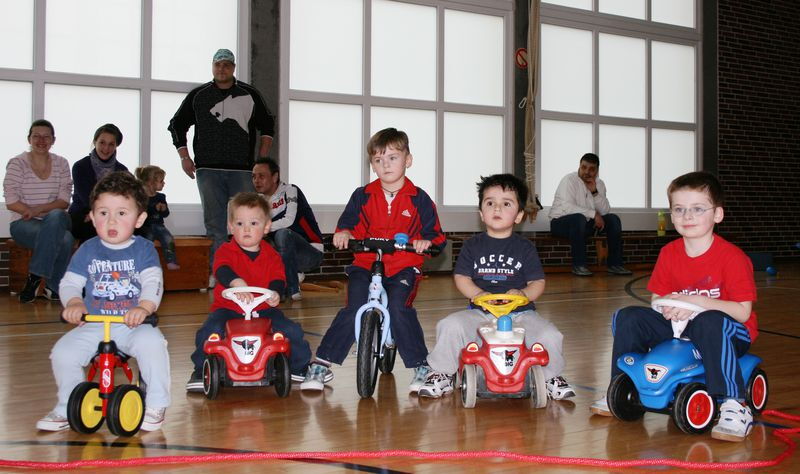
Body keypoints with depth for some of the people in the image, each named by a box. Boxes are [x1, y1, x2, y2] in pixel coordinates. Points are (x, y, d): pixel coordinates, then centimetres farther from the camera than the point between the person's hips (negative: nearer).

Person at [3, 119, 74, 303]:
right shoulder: (17, 163, 0)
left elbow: (64, 201, 1)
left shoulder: (61, 164, 9)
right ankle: (55, 288, -15)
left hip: (55, 221, 3)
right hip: (23, 223, -3)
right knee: (64, 239, -33)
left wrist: (39, 209, -18)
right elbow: (11, 202, -8)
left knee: (57, 216, -35)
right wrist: (48, 213, -15)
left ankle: (35, 278, -24)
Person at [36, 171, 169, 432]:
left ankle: (155, 405, -13)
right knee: (62, 353, -18)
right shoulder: (88, 250, 6)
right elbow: (69, 283, 2)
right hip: (93, 325, 3)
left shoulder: (144, 249, -1)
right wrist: (73, 303, -21)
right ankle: (67, 407, 8)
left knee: (152, 343, -32)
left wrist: (144, 307, -34)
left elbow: (153, 282, -13)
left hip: (133, 324, -2)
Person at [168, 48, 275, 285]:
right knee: (215, 225, 0)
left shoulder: (249, 94, 10)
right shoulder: (198, 95, 11)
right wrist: (184, 157, 7)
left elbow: (267, 126, 17)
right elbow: (176, 124, 18)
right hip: (208, 170, 0)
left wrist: (262, 159, 6)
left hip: (242, 170, 0)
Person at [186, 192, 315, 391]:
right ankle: (201, 371, -4)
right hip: (228, 308, -1)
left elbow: (278, 280, -6)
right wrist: (237, 283, -47)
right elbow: (222, 270, -24)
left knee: (292, 330, -16)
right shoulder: (225, 251, -3)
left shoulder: (271, 255, 6)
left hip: (263, 309, 2)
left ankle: (300, 367, 10)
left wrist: (275, 293, -31)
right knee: (209, 331, -28)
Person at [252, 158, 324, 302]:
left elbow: (289, 220, -25)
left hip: (312, 253, -7)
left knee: (282, 234, -33)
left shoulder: (290, 191, -9)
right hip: (288, 256, 7)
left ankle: (292, 290, -26)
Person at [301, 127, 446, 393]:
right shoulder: (363, 196, 9)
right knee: (353, 309, -19)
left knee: (399, 307, -26)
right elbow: (348, 223, 14)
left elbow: (436, 235, 6)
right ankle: (321, 364, -8)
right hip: (366, 264, 1)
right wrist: (343, 233, -9)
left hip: (404, 268, -1)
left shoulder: (419, 199, 6)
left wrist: (426, 241, -17)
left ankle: (421, 367, -11)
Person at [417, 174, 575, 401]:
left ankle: (551, 376, 5)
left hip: (520, 313, 0)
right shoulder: (473, 246, 8)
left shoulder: (525, 248, 6)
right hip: (480, 313, 1)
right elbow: (461, 277, 2)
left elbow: (538, 282, 3)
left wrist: (523, 294, -20)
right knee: (451, 326, -24)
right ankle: (442, 373, -2)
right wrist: (477, 294, -18)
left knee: (549, 335, -23)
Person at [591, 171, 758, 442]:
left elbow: (743, 311, -18)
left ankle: (734, 405, -36)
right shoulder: (669, 253, 1)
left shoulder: (732, 257, -16)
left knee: (709, 322, -40)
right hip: (680, 328, 6)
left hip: (731, 335, -5)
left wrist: (699, 302, -27)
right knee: (627, 318, -9)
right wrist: (670, 307, -18)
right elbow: (657, 299, 6)